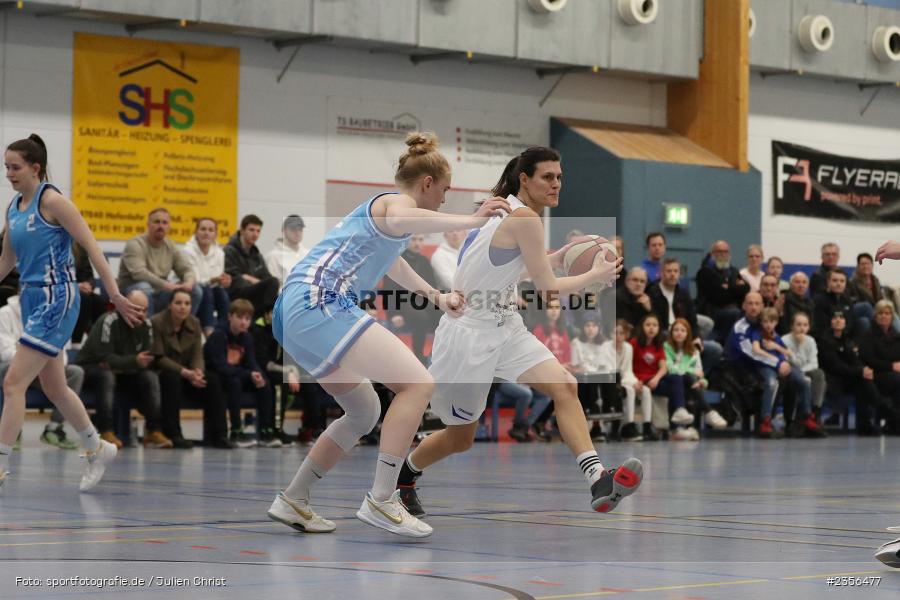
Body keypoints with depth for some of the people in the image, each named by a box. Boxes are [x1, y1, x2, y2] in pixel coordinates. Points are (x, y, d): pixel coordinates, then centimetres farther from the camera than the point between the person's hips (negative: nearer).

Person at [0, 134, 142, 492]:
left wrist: (115, 295, -17)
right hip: (32, 300, 8)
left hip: (56, 301, -8)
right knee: (54, 387, 15)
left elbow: (91, 246, -14)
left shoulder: (52, 201, -12)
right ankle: (97, 449, 31)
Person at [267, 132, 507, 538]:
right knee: (417, 383, -16)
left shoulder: (382, 203, 28)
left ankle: (293, 501, 25)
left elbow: (392, 260, 50)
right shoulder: (397, 201, -3)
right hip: (318, 305, -11)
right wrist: (469, 221, -38)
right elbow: (398, 221, -32)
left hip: (295, 312, 11)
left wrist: (436, 297, 52)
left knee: (364, 412, 21)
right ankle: (380, 501, -19)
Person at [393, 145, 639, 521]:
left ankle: (598, 482, -24)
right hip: (468, 334, -8)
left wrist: (564, 253, 11)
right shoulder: (524, 218, -19)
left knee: (564, 386, -14)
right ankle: (403, 474, 35)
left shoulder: (507, 211, 8)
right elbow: (548, 290, -16)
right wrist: (595, 276, -3)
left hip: (503, 328, 8)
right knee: (460, 438, 7)